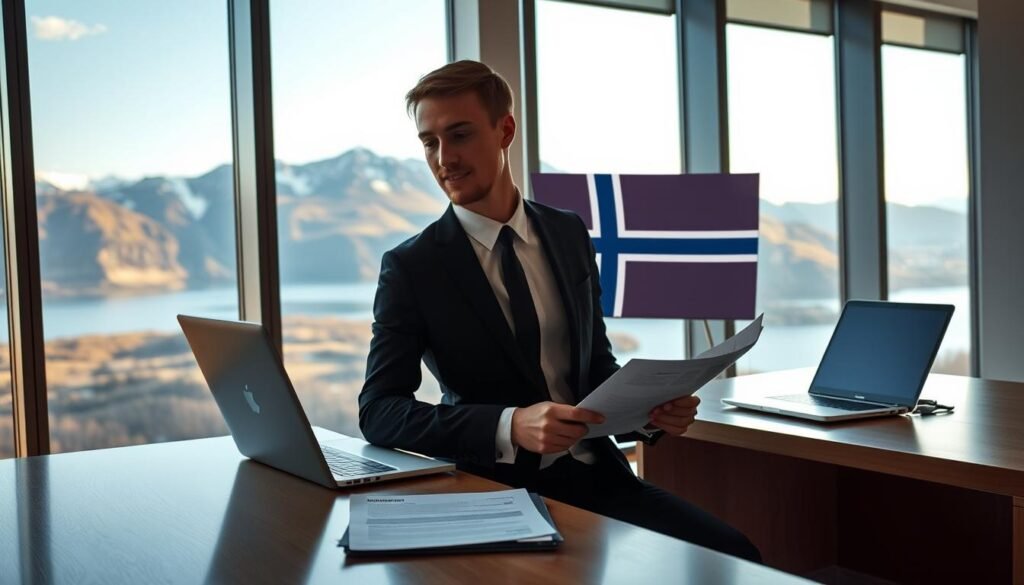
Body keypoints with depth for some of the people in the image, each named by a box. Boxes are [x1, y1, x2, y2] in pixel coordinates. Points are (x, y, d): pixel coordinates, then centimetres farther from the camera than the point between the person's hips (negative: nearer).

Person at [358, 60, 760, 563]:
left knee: (733, 553, -16)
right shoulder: (409, 267, -4)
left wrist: (647, 408, -8)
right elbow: (378, 411, -13)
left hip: (597, 476, 4)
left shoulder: (570, 234, 8)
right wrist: (510, 428, -28)